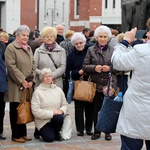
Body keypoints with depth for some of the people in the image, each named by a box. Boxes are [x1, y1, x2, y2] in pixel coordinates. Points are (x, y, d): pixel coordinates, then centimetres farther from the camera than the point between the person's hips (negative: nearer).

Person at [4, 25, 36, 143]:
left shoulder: (29, 48, 17)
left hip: (28, 85, 6)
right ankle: (16, 135, 6)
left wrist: (31, 80, 1)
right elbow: (11, 66, -14)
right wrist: (22, 81, -15)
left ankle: (23, 133, 18)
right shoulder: (11, 47, -6)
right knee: (15, 110, 0)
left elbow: (33, 65, 15)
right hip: (16, 85, -6)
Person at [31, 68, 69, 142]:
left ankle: (56, 133, 0)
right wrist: (52, 113, -19)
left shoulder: (58, 90, 6)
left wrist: (61, 110, -15)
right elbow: (35, 111, -14)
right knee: (49, 138, -24)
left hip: (55, 118, 3)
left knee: (59, 117, -33)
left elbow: (65, 104, 9)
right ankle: (41, 131, 13)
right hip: (43, 121, -3)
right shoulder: (37, 92, -7)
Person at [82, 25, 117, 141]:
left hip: (109, 84, -1)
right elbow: (85, 66, 2)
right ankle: (97, 131, 22)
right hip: (96, 84, 1)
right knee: (96, 109, 8)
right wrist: (94, 67, -15)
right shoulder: (91, 50, 4)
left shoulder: (113, 50, 2)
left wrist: (110, 68, -14)